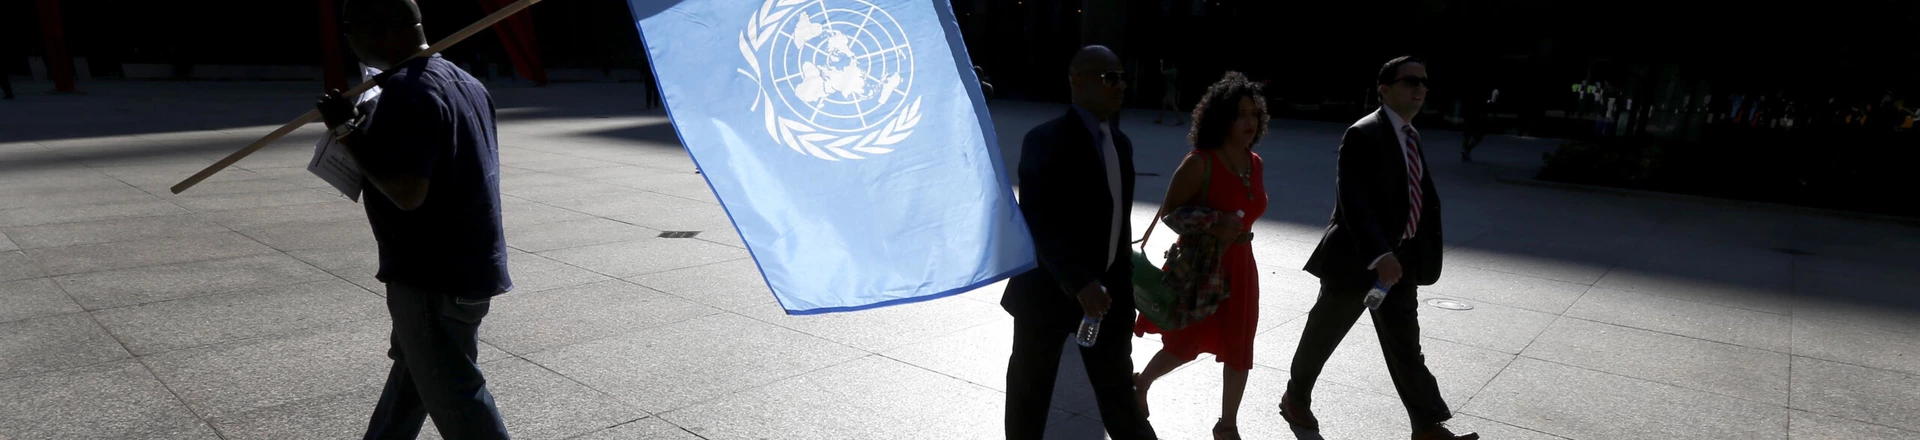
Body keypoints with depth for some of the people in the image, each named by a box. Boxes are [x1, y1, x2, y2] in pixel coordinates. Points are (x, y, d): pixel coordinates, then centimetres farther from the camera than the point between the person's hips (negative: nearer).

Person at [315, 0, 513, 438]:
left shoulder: (406, 90, -21)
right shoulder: (463, 81, 9)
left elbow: (408, 193, -28)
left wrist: (347, 131, -16)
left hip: (434, 277, -10)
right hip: (467, 264, 10)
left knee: (454, 395, 0)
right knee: (411, 372, 27)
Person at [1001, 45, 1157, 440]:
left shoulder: (1121, 142, 9)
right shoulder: (1046, 140, -14)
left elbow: (1118, 216, 14)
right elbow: (1039, 223, -22)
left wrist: (1123, 279, 11)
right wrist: (1079, 283, -29)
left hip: (1106, 289, 6)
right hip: (1051, 289, -6)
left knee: (1118, 389, 14)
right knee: (1031, 392, 11)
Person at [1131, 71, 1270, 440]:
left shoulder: (1255, 163, 3)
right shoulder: (1199, 162, -17)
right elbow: (1168, 211, -15)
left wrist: (1238, 232, 4)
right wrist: (1213, 230, -26)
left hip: (1239, 266, 6)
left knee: (1239, 349, 8)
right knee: (1187, 344, 5)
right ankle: (1141, 383, 36)